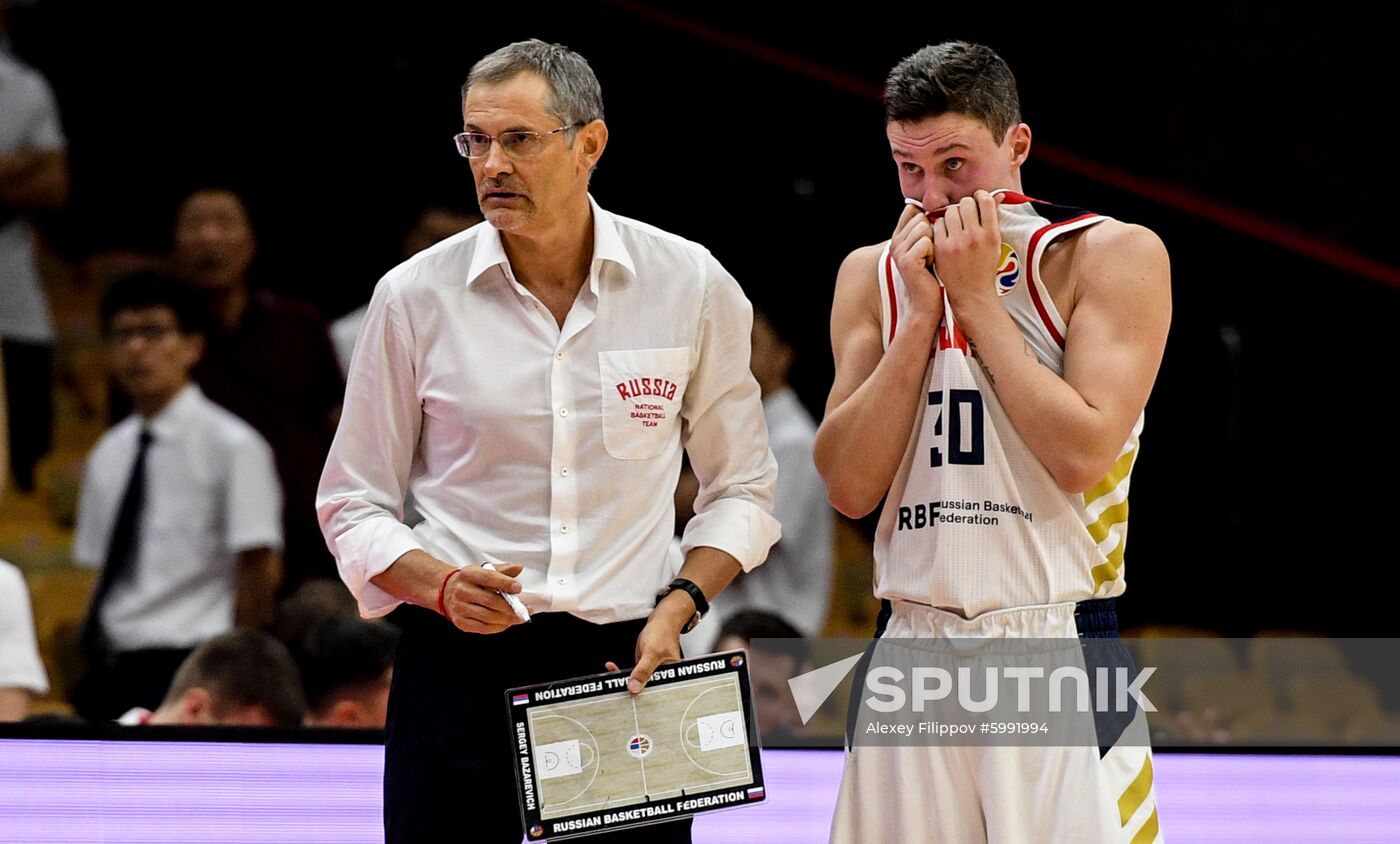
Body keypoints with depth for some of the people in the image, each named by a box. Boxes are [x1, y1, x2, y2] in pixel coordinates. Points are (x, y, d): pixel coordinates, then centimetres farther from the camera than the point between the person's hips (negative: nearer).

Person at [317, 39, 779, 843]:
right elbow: (354, 505, 6)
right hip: (461, 664, 0)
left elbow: (741, 488, 12)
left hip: (628, 662, 0)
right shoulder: (417, 296, 1)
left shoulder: (691, 285, 2)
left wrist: (678, 606, -4)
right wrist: (443, 587, -12)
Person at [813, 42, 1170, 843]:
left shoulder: (1113, 255, -2)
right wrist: (921, 314, -5)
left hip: (1059, 652, -4)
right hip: (913, 651, 4)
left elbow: (1081, 457, -14)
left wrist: (979, 300, -10)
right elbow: (850, 487, 2)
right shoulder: (872, 276, 11)